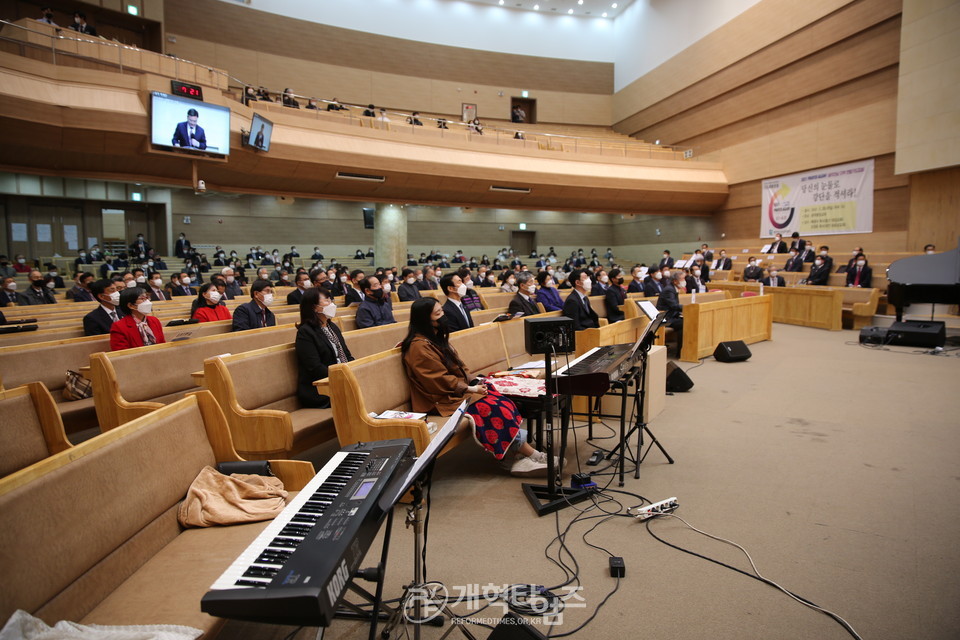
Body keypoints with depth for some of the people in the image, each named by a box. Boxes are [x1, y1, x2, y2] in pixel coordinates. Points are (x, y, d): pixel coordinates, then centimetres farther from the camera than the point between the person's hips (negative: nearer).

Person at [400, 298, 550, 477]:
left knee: (502, 402, -15)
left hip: (457, 391, 9)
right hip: (441, 400, -9)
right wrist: (469, 389, -13)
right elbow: (440, 380, -18)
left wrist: (474, 382, 1)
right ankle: (532, 454, -11)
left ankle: (518, 458, -24)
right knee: (494, 408, -22)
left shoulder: (436, 338, 15)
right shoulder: (420, 346, -15)